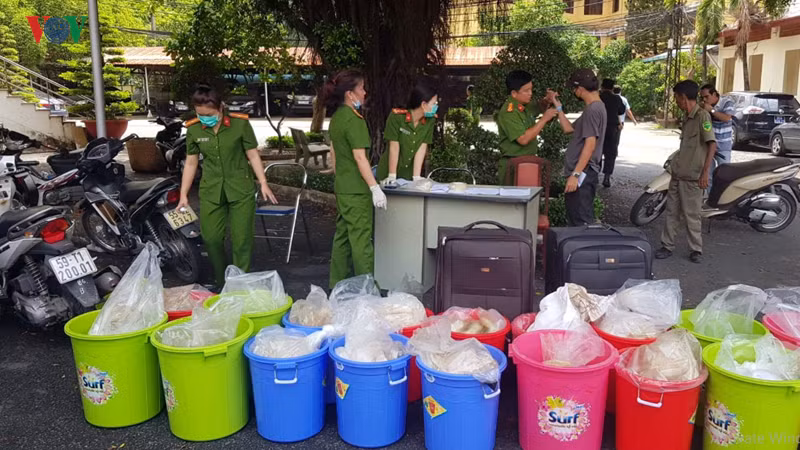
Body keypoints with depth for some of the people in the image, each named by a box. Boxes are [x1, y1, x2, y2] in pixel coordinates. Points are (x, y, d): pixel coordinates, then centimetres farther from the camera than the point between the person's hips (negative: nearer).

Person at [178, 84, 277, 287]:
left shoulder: (240, 123, -10)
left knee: (241, 240, 0)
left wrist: (263, 183, -8)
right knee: (211, 238, 2)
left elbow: (253, 155, -2)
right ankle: (222, 285, 21)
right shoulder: (193, 129, -2)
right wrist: (183, 195, 6)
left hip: (241, 190, -2)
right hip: (211, 192, 3)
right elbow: (191, 163, 6)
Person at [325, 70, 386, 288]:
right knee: (361, 239, -4)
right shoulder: (354, 120, -16)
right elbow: (360, 157, -20)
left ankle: (337, 285, 21)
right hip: (356, 189, -9)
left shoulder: (336, 118, 12)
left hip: (342, 186, 9)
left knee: (342, 235, 14)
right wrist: (375, 188, -20)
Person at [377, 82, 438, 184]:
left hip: (409, 174, 3)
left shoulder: (430, 121, -4)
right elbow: (394, 147, -15)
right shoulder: (397, 116, -15)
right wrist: (392, 176, -15)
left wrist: (416, 177, -13)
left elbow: (422, 149, -8)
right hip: (387, 173, -3)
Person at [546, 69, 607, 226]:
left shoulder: (593, 109, -15)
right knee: (579, 219, 14)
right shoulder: (594, 107, 16)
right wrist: (557, 106, 21)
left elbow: (590, 145, -21)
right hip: (582, 172, 10)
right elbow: (568, 129, 24)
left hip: (582, 173, -10)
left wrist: (575, 174, -24)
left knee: (581, 221, -9)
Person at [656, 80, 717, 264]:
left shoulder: (702, 115, -13)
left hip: (692, 177, -8)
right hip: (678, 173, 8)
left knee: (691, 215, 0)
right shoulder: (687, 118, 13)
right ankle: (667, 246, 18)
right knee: (672, 211, 11)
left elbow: (712, 145, -18)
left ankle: (696, 250, 13)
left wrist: (705, 172, -23)